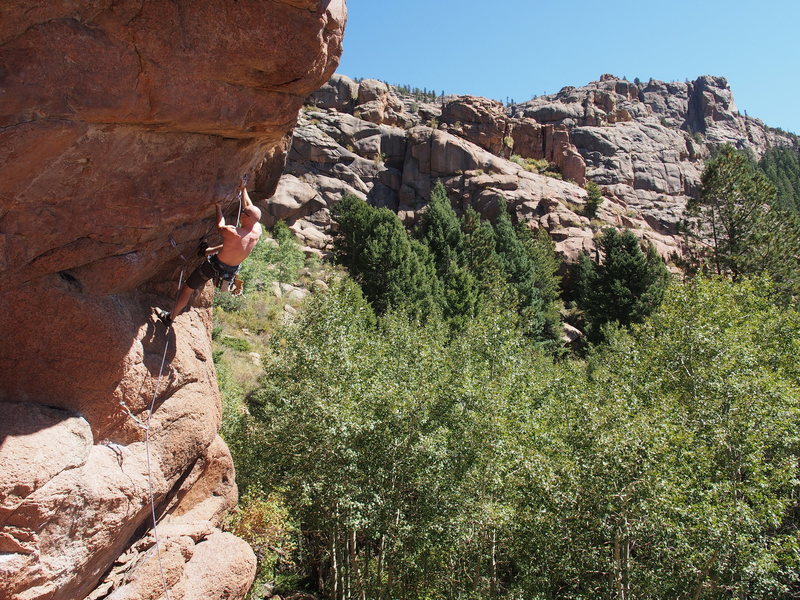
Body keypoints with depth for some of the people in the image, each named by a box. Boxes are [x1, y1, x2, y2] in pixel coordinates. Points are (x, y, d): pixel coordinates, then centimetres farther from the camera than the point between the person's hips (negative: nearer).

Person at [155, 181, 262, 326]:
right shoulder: (257, 230, -18)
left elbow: (220, 227, -9)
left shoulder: (233, 233, -35)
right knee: (207, 251, 36)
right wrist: (243, 190, 9)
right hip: (232, 269, 7)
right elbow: (251, 209, 2)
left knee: (187, 288, 13)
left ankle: (170, 317, 28)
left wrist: (219, 208, 4)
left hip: (215, 266, -6)